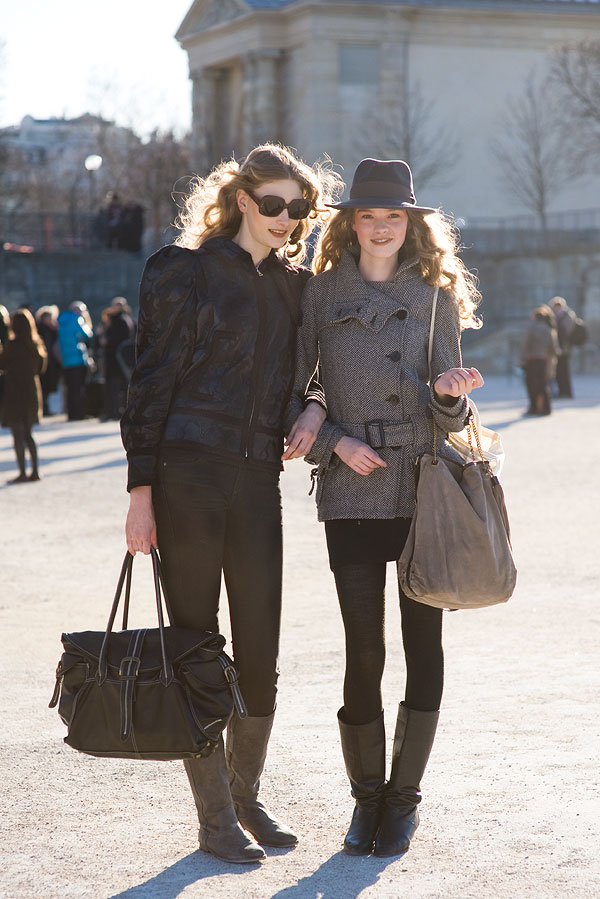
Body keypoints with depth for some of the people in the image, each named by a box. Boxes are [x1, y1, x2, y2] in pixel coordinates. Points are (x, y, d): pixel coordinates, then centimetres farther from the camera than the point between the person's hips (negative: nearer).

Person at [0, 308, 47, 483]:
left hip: (14, 392, -6)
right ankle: (35, 471, 13)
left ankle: (23, 473, -7)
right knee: (27, 434, 16)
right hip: (32, 392, 6)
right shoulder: (36, 344, 4)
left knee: (17, 434, -3)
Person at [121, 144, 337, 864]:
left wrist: (315, 404, -2)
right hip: (187, 473, -5)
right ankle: (215, 818, 9)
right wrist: (141, 492, -9)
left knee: (261, 648, 6)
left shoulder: (294, 283, 14)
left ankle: (246, 793, 24)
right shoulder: (187, 271, -2)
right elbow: (152, 382, -4)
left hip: (258, 478, 5)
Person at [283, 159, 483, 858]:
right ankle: (366, 796, 14)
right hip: (353, 493, -1)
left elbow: (448, 413, 7)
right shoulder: (321, 295, 6)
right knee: (363, 649, -3)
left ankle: (405, 795, 16)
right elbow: (289, 391, 8)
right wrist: (334, 441, -7)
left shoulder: (436, 294, 9)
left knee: (423, 642, 2)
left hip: (427, 488, 1)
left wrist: (452, 393, -15)